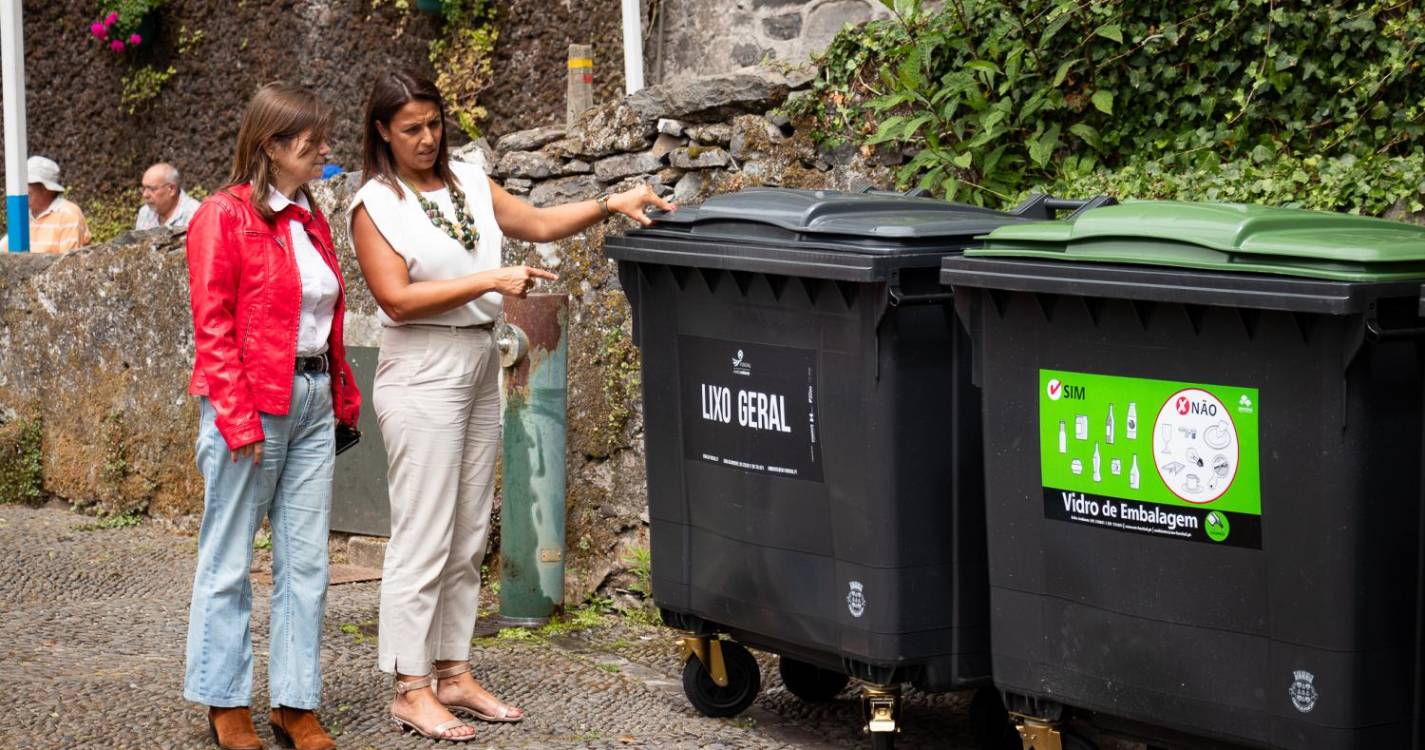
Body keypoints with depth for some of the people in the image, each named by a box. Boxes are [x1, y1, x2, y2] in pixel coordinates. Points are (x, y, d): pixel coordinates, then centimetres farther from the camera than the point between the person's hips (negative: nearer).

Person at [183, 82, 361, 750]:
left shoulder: (310, 220, 14)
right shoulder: (225, 217, -8)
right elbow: (213, 329, -11)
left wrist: (343, 397, 13)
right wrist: (239, 420, -16)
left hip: (312, 400, 7)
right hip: (251, 405, -7)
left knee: (306, 560, 7)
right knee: (229, 561, 3)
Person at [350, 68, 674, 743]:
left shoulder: (467, 181, 11)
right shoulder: (375, 204, -7)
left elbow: (537, 223, 16)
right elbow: (396, 297, -16)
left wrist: (609, 205, 2)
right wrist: (489, 281, -19)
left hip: (479, 368, 7)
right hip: (421, 375, -7)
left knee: (467, 538, 10)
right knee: (423, 539, -7)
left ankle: (453, 674, 18)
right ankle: (411, 691, -2)